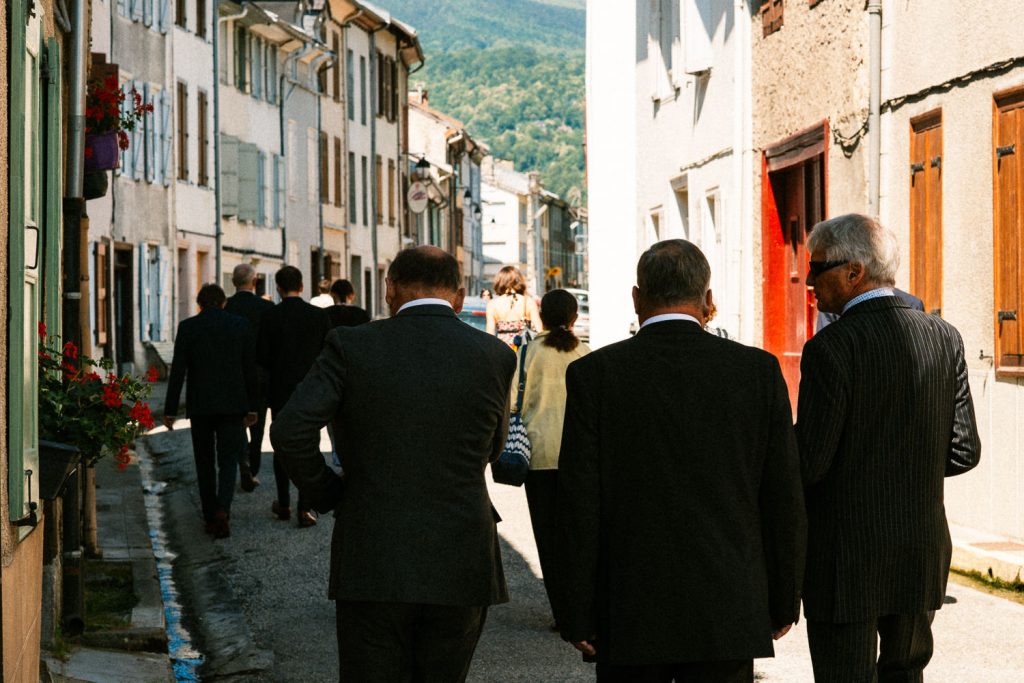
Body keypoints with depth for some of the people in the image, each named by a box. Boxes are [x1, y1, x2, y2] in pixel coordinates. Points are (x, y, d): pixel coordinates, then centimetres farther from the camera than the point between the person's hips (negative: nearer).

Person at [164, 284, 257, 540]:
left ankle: (211, 518, 14)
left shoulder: (188, 327, -3)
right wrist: (251, 407, 11)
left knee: (205, 462, 12)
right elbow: (250, 368, 3)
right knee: (228, 460, 4)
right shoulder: (240, 324, 1)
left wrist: (170, 410, -1)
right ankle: (222, 510, -19)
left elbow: (178, 370, -5)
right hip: (233, 404, 0)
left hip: (200, 405, 0)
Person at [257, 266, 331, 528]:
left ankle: (283, 504, 20)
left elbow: (261, 356, -6)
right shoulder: (319, 316, -5)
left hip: (281, 391, 0)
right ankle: (305, 508, -4)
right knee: (309, 448, 3)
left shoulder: (270, 317, -8)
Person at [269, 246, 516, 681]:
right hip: (460, 569, 1)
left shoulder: (353, 347, -4)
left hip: (372, 565, -1)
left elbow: (289, 430, -12)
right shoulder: (495, 356, 0)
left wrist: (326, 495, 2)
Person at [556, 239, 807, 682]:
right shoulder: (758, 370, -1)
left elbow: (579, 505, -5)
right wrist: (783, 603, 11)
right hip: (728, 610, 1)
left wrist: (576, 616, 1)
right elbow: (784, 498, 2)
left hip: (629, 614, -1)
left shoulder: (594, 375, -4)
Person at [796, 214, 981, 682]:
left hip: (846, 558, -6)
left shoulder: (831, 348, -16)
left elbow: (810, 463, -16)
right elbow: (962, 453, 5)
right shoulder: (944, 338, 2)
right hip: (923, 554, 6)